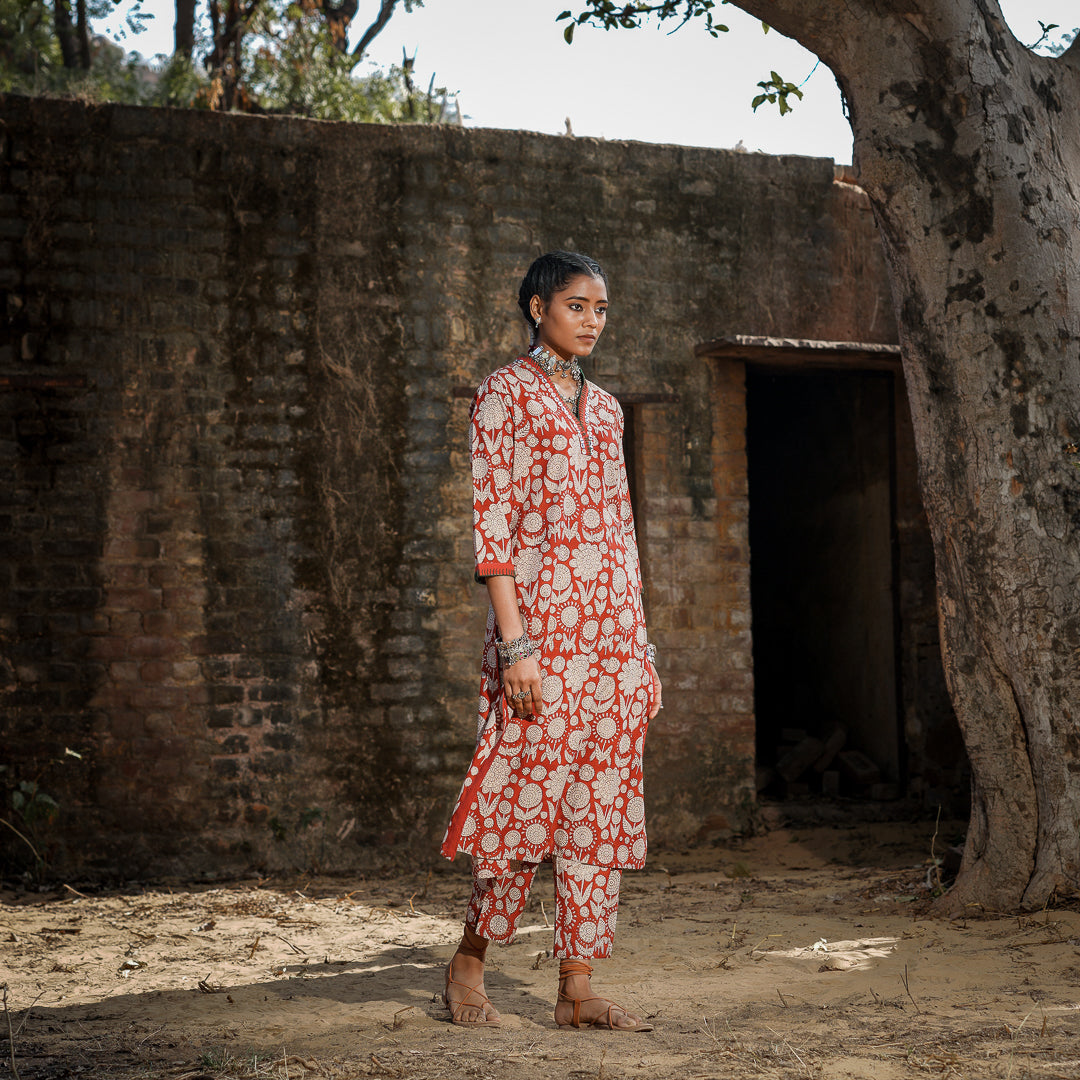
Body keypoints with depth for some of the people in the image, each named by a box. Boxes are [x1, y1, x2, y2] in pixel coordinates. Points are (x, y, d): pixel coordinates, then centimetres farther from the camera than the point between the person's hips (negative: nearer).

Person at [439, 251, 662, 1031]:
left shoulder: (604, 407, 19)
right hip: (543, 614, -6)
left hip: (614, 622, 7)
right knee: (532, 789, -6)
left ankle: (578, 987, 9)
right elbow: (492, 521, -9)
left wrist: (642, 646, 14)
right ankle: (469, 963, 13)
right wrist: (515, 642, -17)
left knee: (603, 803, 3)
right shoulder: (505, 394, -1)